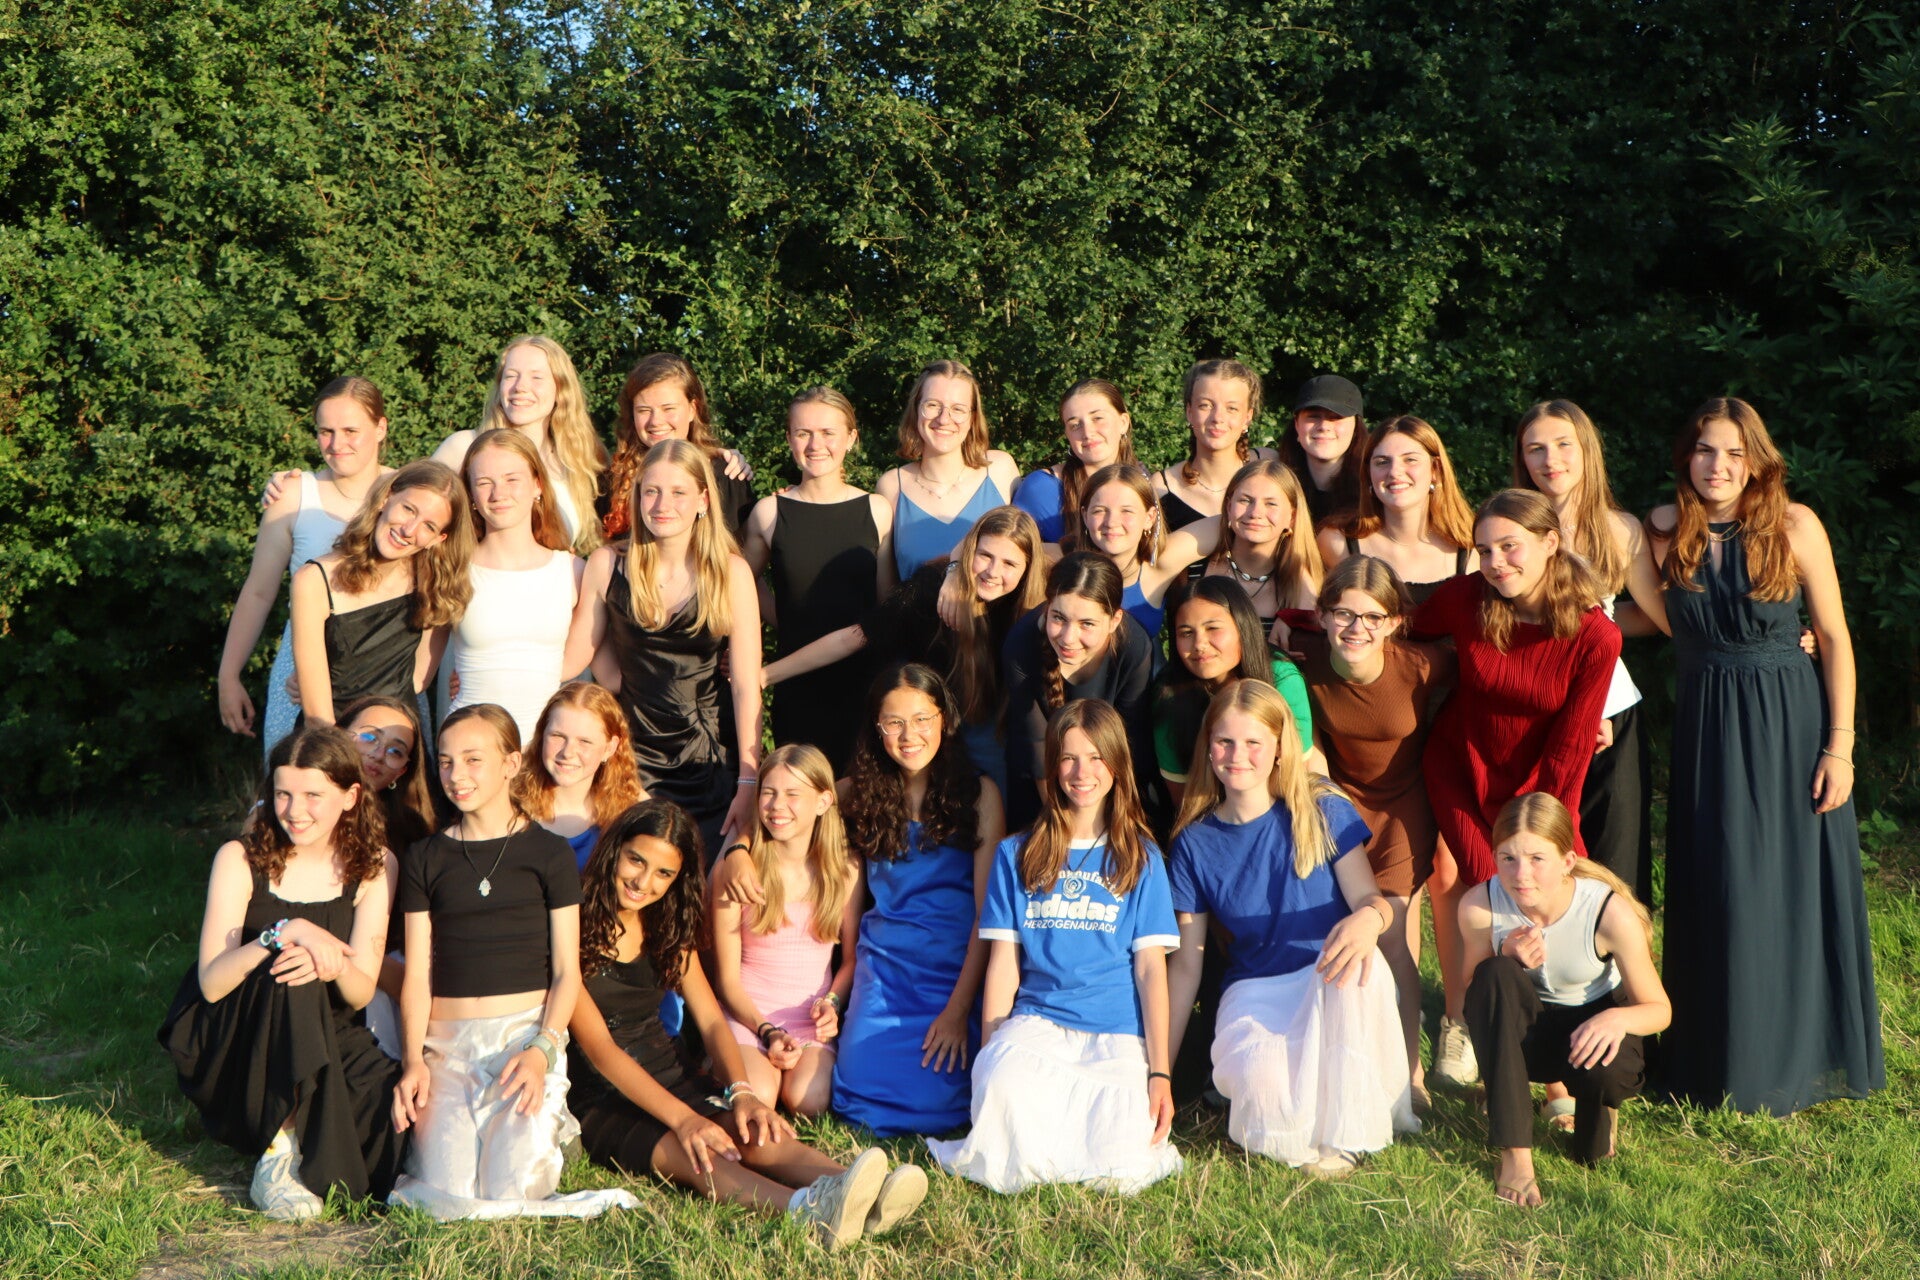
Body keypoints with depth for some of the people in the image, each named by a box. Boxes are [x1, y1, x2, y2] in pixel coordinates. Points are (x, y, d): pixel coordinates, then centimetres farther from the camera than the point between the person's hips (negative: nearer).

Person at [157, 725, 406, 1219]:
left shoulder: (373, 867, -1)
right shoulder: (241, 860, -8)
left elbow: (362, 992, -7)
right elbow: (211, 983, -18)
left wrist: (333, 965, -31)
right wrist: (283, 933, -35)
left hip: (328, 1043, 2)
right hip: (232, 1049, -2)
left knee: (402, 1126, -25)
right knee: (287, 976, -35)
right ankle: (278, 1156, -22)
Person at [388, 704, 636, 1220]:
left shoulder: (548, 853, 5)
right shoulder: (425, 859, 11)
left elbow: (566, 971, 2)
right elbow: (417, 974, 7)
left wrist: (543, 1051, -13)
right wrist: (414, 1059, -8)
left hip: (528, 1031, -1)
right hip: (447, 1042, 2)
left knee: (514, 1190, -19)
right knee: (448, 1192, -18)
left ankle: (549, 1124, 13)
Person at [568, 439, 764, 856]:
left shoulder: (730, 572, -6)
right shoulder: (608, 565, -3)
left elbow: (746, 684, -8)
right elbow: (578, 657, 5)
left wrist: (749, 783, -12)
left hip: (710, 758, -1)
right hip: (633, 753, 1)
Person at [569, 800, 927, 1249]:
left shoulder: (669, 927, 12)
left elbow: (711, 1019, 4)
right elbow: (598, 1046, -18)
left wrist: (741, 1092, -17)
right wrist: (682, 1118, -30)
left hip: (672, 1077, 6)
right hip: (603, 1101, -5)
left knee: (756, 1134, -26)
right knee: (695, 1154, -35)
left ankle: (867, 1198, -53)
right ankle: (809, 1208, -64)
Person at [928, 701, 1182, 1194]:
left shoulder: (1141, 859, 10)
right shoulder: (1016, 855, 12)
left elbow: (1151, 968, 5)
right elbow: (1003, 966, 9)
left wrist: (1160, 1073, -3)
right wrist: (989, 1058, 1)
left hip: (1117, 1032, 0)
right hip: (1035, 1021, 0)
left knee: (1121, 1174, -24)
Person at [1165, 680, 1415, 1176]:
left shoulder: (1321, 809, -2)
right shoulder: (1196, 842, 1)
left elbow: (1369, 898, -7)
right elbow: (1187, 962, 5)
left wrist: (1368, 919, -35)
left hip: (1331, 982, 0)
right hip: (1255, 990, 0)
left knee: (1357, 964, -38)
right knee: (1256, 1079, -36)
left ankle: (1345, 1125, -18)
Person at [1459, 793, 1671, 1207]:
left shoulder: (1610, 913, -26)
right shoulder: (1480, 906, -22)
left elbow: (1659, 1010, -15)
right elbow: (1477, 988, -8)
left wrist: (1618, 1018, -38)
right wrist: (1510, 958, -30)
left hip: (1594, 1022, -1)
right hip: (1525, 1032, 2)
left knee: (1604, 1070, -37)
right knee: (1496, 974, -32)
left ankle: (1599, 1110, 7)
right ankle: (1515, 1154, -28)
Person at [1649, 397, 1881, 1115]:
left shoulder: (1795, 526, -7)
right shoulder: (1666, 531, 1)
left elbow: (1834, 637, -5)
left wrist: (1839, 743, -8)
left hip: (1789, 724, -2)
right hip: (1706, 730, 2)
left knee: (1794, 889, 4)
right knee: (1716, 891, 8)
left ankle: (1792, 1059, 22)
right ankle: (1721, 1061, 23)